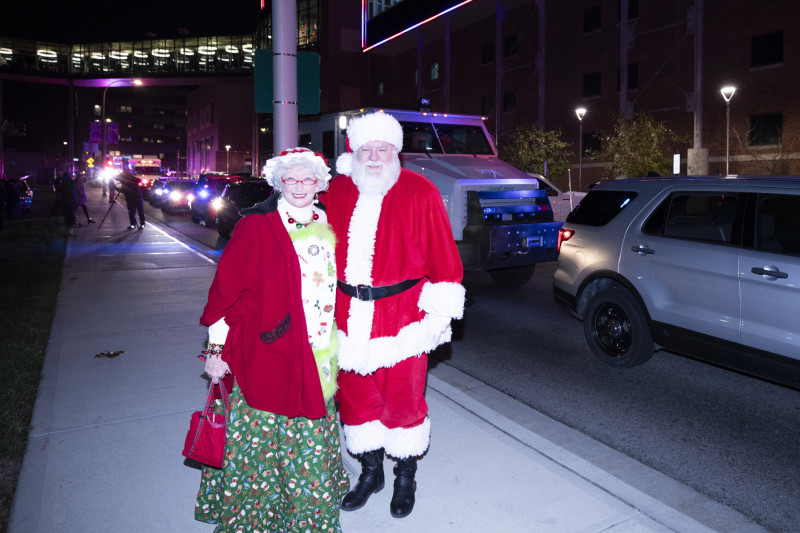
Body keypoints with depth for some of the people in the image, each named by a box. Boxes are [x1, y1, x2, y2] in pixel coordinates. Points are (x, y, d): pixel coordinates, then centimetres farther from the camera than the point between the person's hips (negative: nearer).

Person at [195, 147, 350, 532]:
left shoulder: (328, 226, 8)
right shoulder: (256, 226, -8)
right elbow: (227, 287, -9)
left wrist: (338, 340, 18)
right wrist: (216, 347, -10)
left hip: (319, 356, 5)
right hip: (266, 355, -5)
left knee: (311, 440, 17)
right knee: (260, 441, 5)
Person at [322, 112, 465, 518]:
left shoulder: (419, 193, -5)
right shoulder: (337, 191, 5)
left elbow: (442, 257, -5)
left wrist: (439, 315, -7)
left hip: (401, 314, -3)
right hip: (348, 315, 4)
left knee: (403, 398, 8)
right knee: (354, 395, 14)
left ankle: (406, 477, 32)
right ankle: (370, 471, 37)